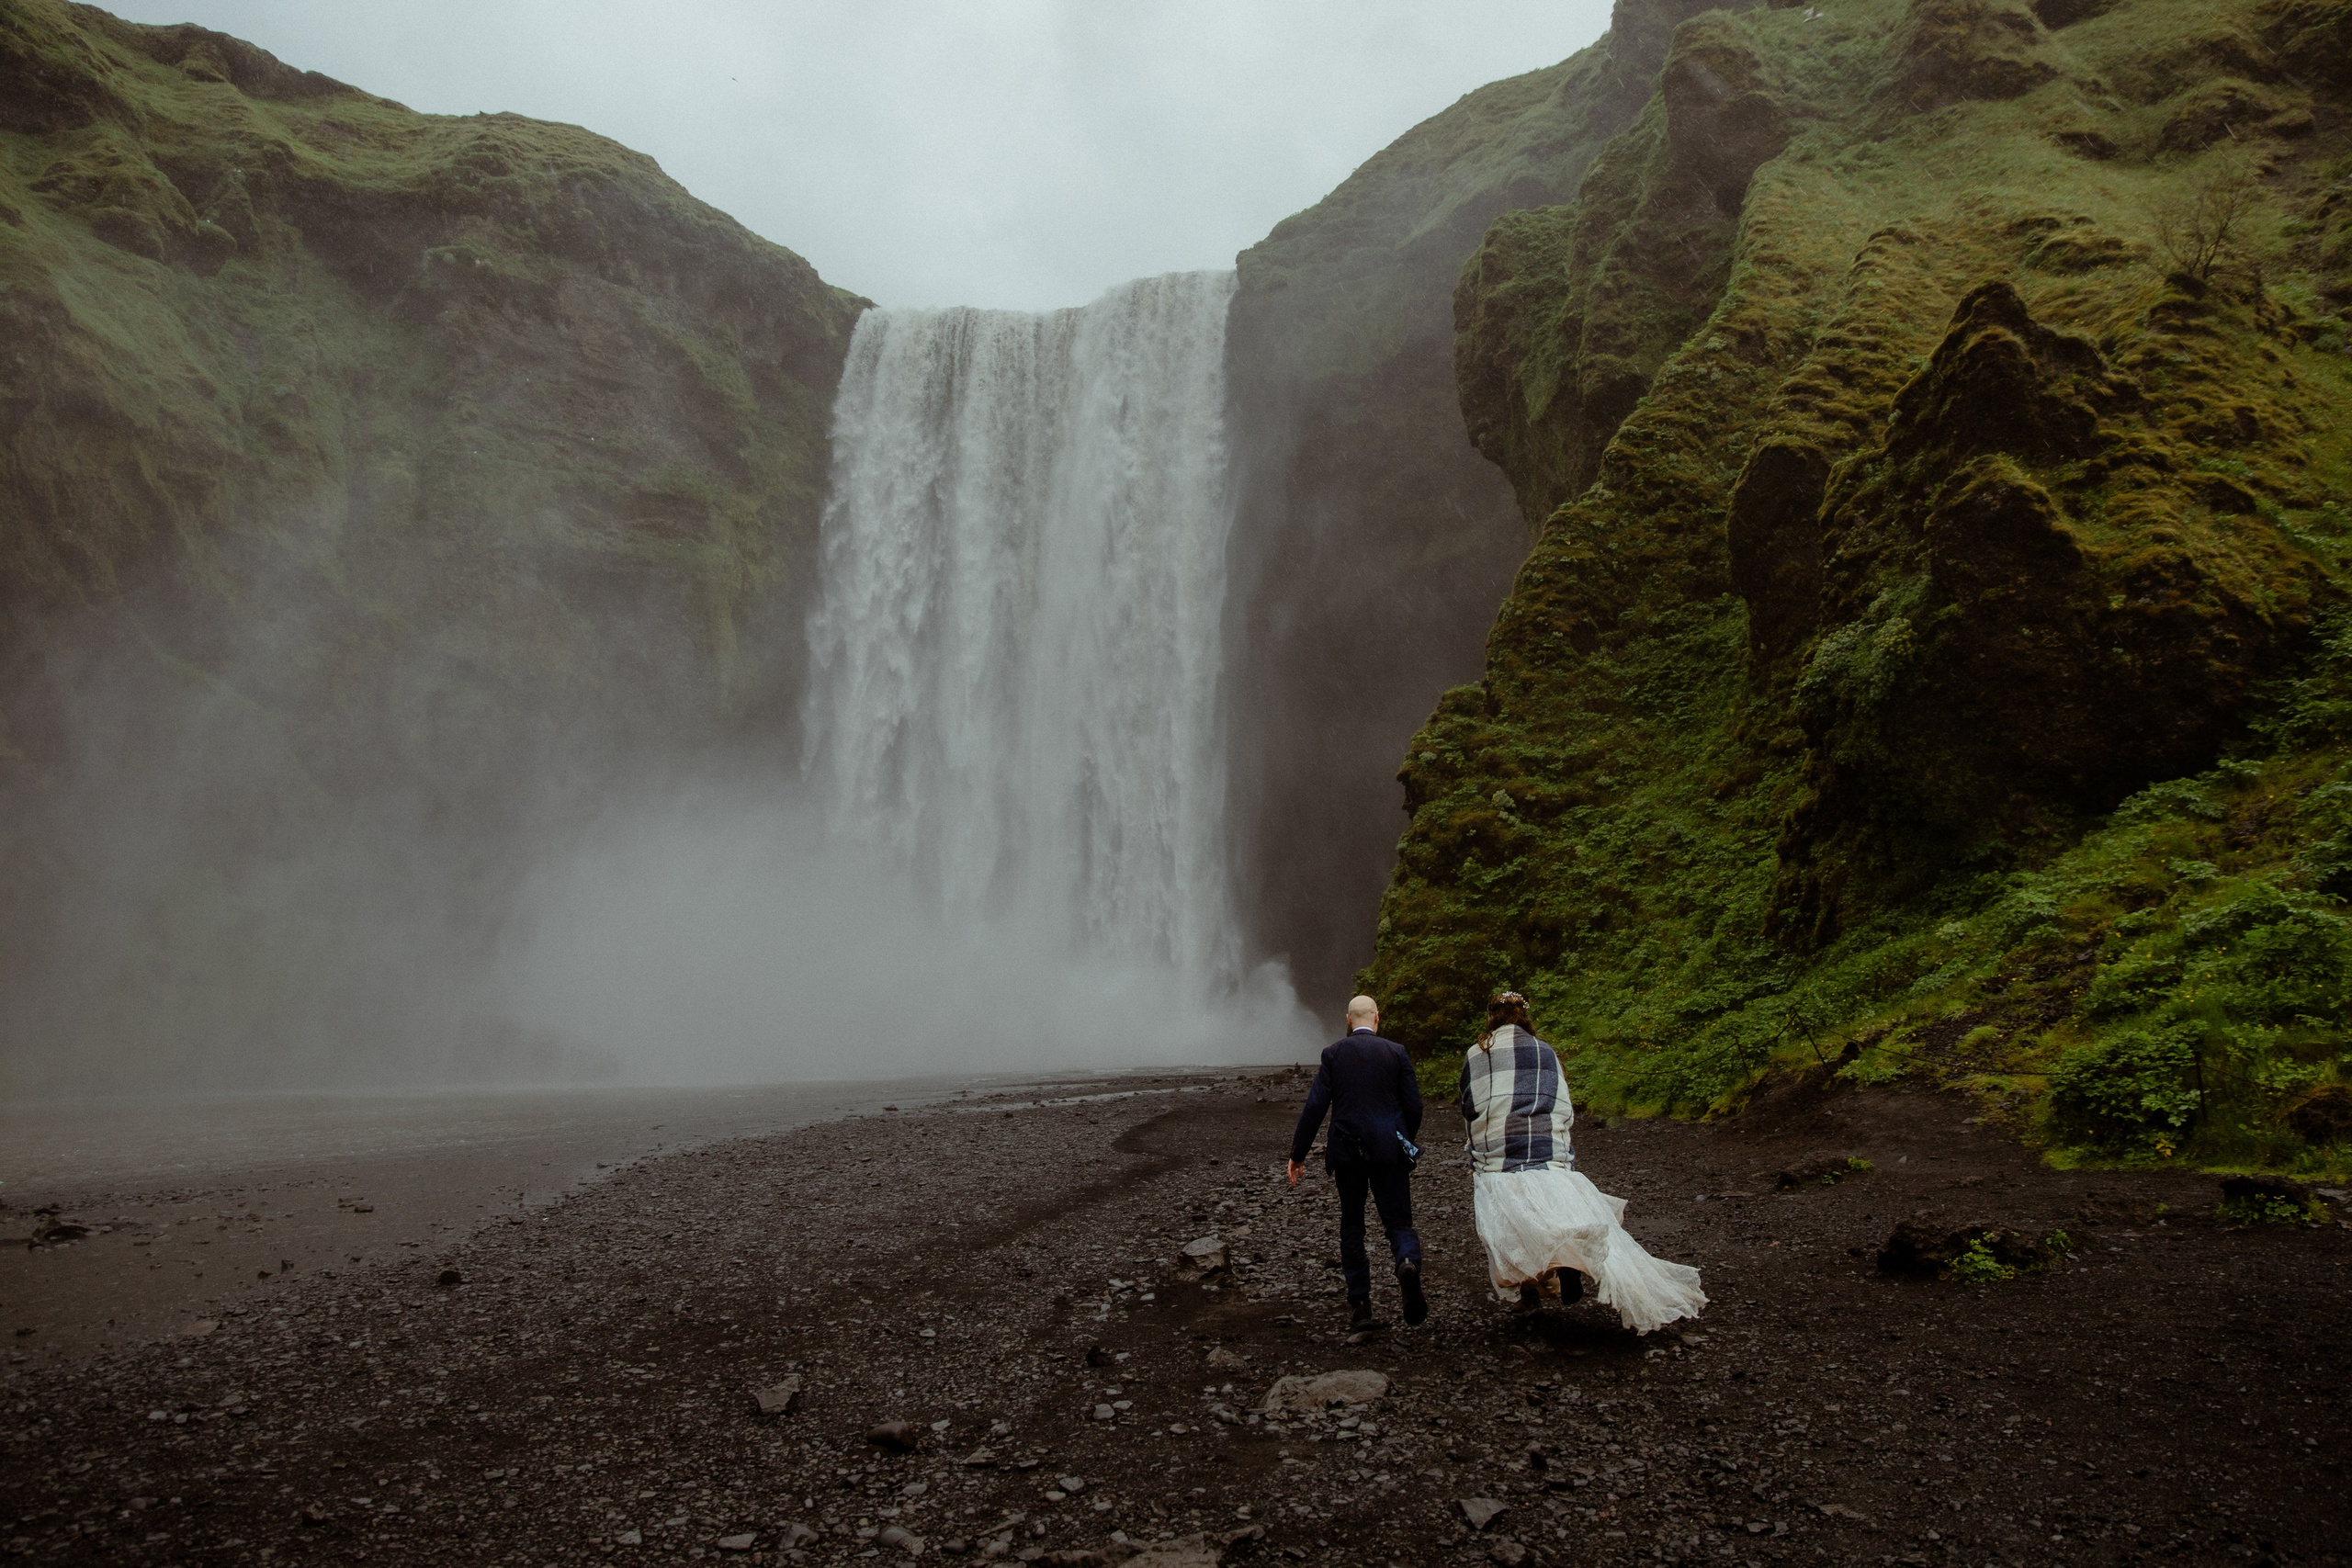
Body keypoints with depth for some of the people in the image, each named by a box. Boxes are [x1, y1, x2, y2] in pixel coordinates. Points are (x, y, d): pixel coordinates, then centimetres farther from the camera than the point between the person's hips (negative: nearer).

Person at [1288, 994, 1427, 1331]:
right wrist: (1406, 1143, 20)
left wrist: (1298, 1153, 2)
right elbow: (1414, 1106, 1)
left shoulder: (1333, 1053, 0)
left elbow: (1315, 1106, -4)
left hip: (1347, 1152, 0)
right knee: (1398, 1222, 6)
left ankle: (1359, 1304, 10)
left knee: (1351, 1226, 14)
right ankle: (1408, 1262, -28)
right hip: (1388, 1150, 0)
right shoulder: (1396, 1052, 1)